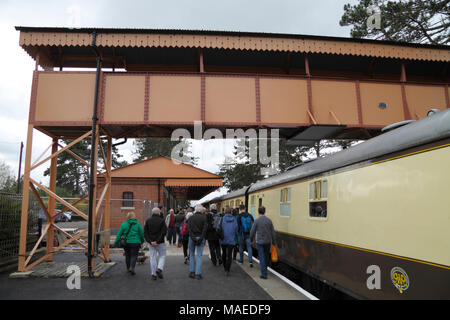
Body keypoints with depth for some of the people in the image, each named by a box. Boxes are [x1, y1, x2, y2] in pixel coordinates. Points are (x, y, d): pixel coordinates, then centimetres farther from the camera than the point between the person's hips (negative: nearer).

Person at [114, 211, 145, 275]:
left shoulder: (124, 224, -1)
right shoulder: (137, 224, -3)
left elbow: (119, 234, -1)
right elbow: (142, 233, 2)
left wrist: (116, 243, 6)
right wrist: (142, 241, 19)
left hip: (126, 243, 2)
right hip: (135, 243, -2)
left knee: (128, 256, 17)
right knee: (134, 256, 2)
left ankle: (128, 268, 27)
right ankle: (132, 267, -16)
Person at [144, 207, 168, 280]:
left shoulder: (148, 221, 3)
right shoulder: (161, 220, -8)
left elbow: (145, 232, 0)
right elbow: (164, 232, -15)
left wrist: (150, 241, -6)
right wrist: (157, 241, -12)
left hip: (151, 243, 4)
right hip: (160, 243, -3)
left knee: (152, 258, 10)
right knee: (162, 256, 13)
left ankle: (153, 274, 12)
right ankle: (159, 269, -7)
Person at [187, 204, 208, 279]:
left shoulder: (191, 218, 4)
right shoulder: (204, 218, -2)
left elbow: (189, 229, -7)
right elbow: (205, 229, -11)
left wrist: (193, 238, -11)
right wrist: (201, 238, -12)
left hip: (192, 238, 2)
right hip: (200, 238, -2)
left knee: (192, 255, 15)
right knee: (199, 256, 3)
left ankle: (192, 272, 13)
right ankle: (198, 274, 1)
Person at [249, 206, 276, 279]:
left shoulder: (257, 221, -11)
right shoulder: (269, 220, -2)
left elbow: (252, 232, -8)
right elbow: (272, 232, 0)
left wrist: (252, 240, 11)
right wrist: (273, 242, 10)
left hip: (260, 242, -4)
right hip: (268, 241, 4)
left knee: (262, 258, 1)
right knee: (266, 255, 23)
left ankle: (264, 274, -2)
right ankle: (265, 267, 44)